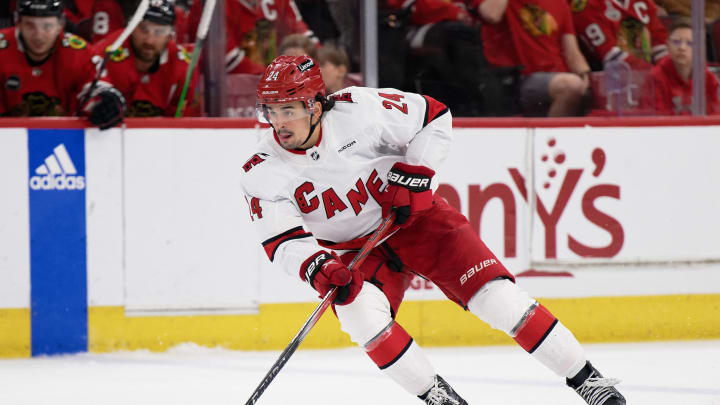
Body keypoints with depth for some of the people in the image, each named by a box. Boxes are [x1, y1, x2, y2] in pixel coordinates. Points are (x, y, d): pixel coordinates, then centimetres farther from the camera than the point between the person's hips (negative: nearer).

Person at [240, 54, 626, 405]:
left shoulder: (358, 110, -21)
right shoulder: (261, 173, -17)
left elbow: (432, 116, -8)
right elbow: (282, 241, -20)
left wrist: (416, 172, -17)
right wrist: (319, 268, -38)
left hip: (412, 216, -1)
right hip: (352, 251, 1)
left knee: (496, 296, -12)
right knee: (358, 312, -29)